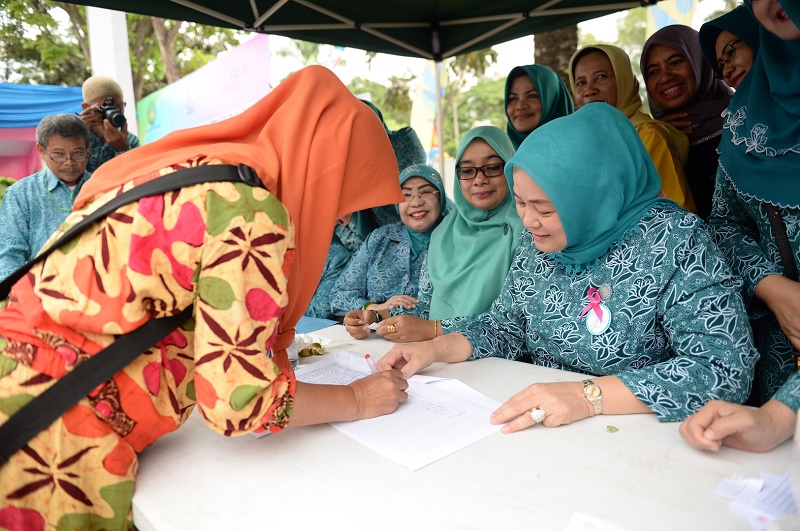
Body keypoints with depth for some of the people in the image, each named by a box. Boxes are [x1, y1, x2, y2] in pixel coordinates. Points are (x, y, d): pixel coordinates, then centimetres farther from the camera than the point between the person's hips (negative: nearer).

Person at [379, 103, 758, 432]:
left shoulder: (672, 240, -15)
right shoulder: (540, 240, 1)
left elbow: (728, 368, -21)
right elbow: (504, 325, 10)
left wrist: (589, 395, -31)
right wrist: (434, 349, -7)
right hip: (543, 428, 4)